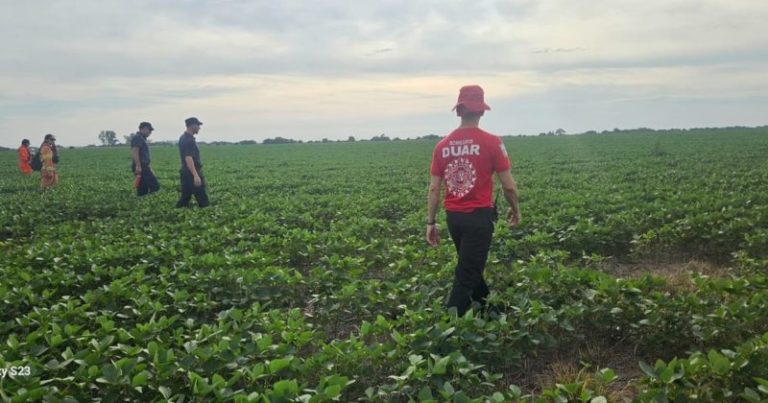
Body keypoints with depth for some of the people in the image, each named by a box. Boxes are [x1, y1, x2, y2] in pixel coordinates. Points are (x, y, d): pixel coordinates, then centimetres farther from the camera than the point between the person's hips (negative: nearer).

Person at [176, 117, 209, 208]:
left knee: (185, 197, 11)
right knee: (203, 201, -2)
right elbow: (188, 159, -27)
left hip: (186, 173, 10)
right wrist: (196, 175, -33)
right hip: (192, 174, -10)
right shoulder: (189, 140, -19)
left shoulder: (183, 138, 13)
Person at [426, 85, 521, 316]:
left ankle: (486, 309, 38)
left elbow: (434, 188, 2)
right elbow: (508, 185, -7)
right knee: (466, 274, 1)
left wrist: (431, 222, 8)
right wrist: (515, 210, 11)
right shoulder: (491, 143, -9)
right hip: (479, 216, -5)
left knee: (471, 267, 23)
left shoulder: (442, 146, 2)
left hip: (453, 217, 5)